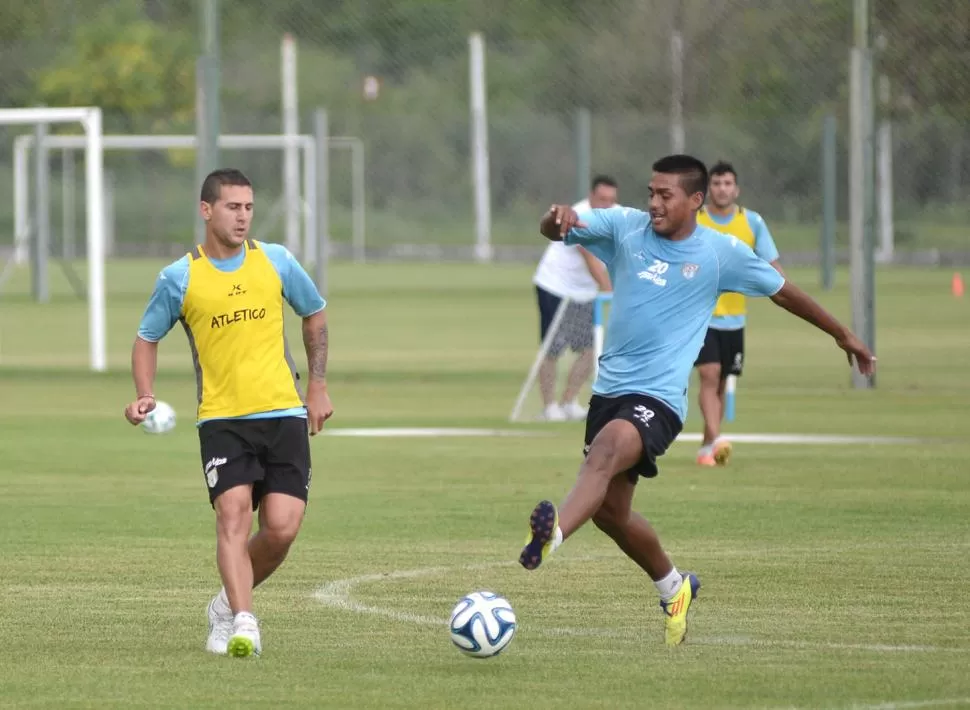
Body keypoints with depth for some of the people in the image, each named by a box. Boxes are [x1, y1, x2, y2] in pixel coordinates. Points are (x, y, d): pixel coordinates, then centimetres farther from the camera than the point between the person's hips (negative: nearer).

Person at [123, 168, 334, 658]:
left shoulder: (276, 262, 3)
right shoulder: (179, 279, -1)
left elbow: (315, 316, 18)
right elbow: (147, 338, 11)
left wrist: (318, 388, 15)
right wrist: (145, 396, -5)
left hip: (284, 414, 2)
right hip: (221, 418, -2)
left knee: (282, 528, -7)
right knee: (233, 514, -21)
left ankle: (227, 605, 17)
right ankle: (243, 624, -26)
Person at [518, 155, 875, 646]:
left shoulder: (723, 253, -1)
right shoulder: (625, 226, 3)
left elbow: (783, 292, 14)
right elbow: (552, 230, -6)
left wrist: (842, 334, 25)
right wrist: (559, 217, -32)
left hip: (658, 397, -5)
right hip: (609, 387, 5)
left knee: (609, 444, -35)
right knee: (608, 510, 10)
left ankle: (552, 534, -59)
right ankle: (673, 588, 36)